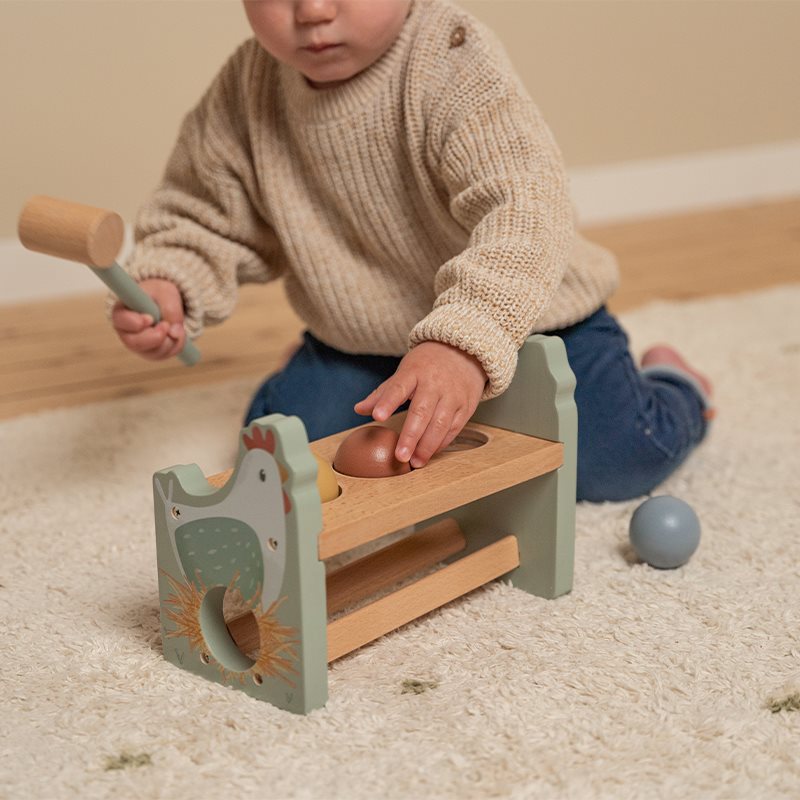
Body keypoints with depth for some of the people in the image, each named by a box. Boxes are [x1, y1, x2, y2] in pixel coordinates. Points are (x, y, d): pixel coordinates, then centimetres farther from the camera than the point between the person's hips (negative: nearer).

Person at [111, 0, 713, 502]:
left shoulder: (455, 63, -27)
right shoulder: (248, 90, -11)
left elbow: (522, 209, -40)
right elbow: (206, 214, 4)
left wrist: (463, 344, -56)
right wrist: (166, 284, -19)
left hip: (520, 315, -4)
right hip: (359, 343, 5)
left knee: (615, 462, -18)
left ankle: (672, 385, 21)